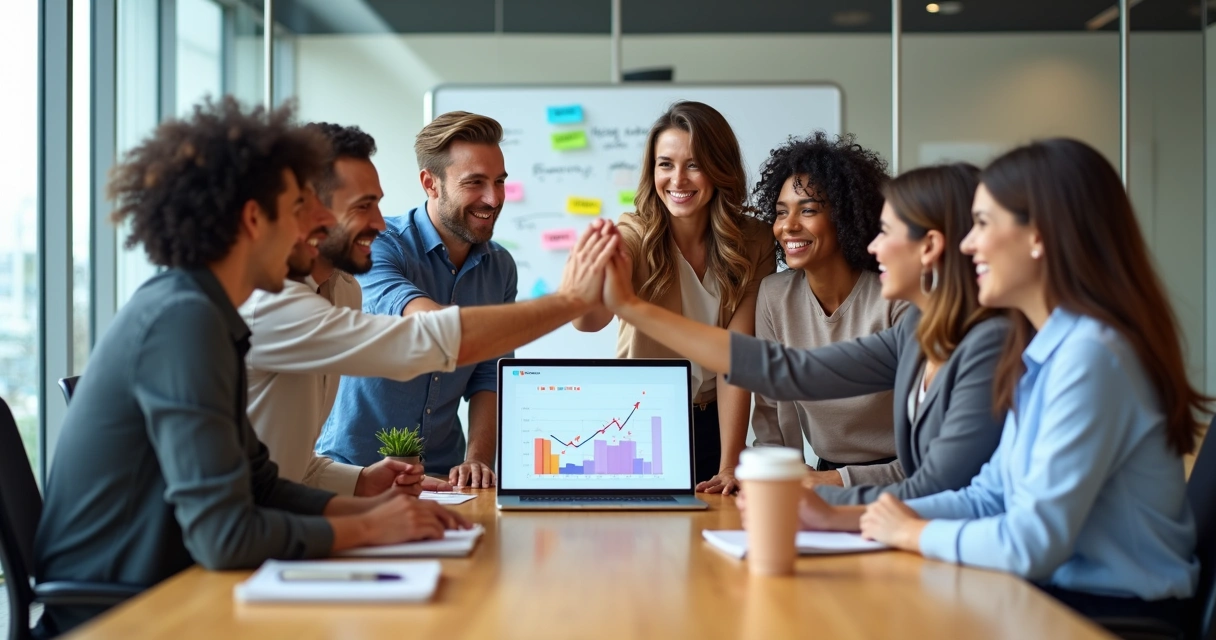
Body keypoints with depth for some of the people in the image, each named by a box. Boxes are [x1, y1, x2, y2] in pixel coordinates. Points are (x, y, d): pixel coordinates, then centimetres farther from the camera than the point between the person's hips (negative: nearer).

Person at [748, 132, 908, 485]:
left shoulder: (896, 303, -15)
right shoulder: (773, 295, -1)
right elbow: (773, 416, 5)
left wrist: (839, 481, -19)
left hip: (897, 481, -5)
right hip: (827, 477, 5)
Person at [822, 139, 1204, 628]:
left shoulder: (1089, 354, -21)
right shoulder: (1044, 350, 9)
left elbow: (1033, 543, -24)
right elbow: (990, 497, 11)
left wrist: (913, 533, -7)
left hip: (1115, 615, -7)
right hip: (1058, 596, 8)